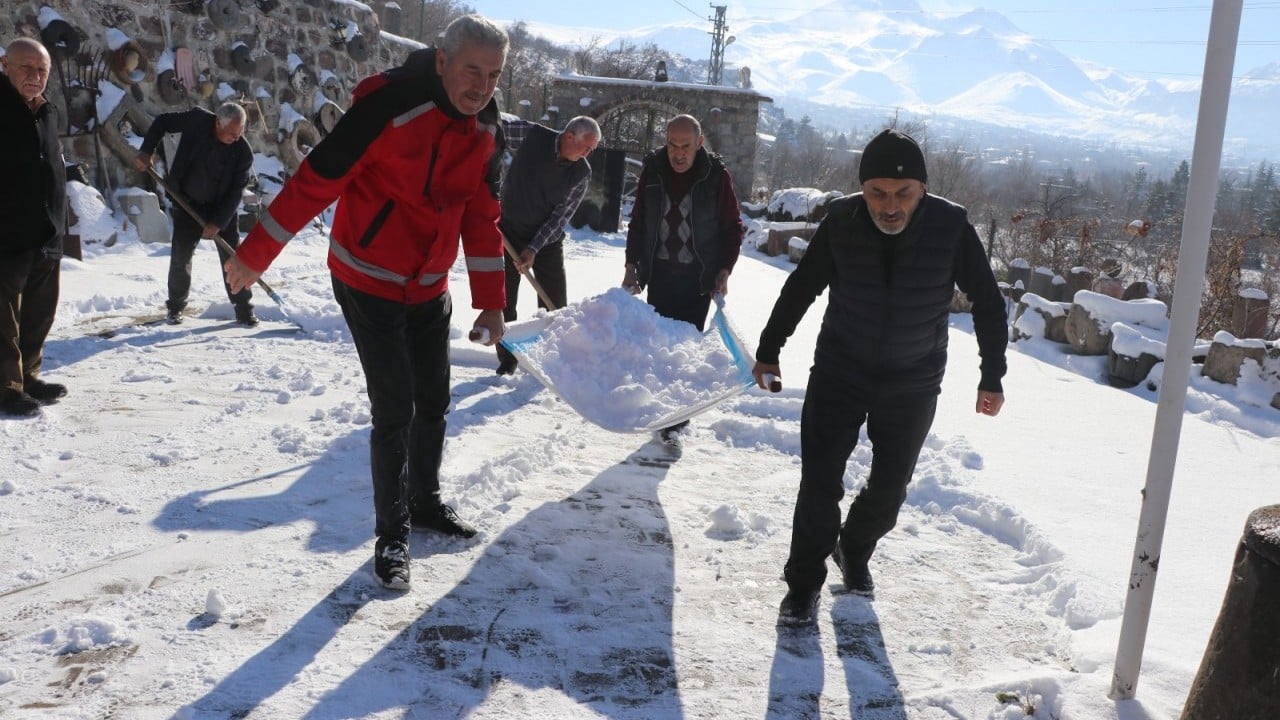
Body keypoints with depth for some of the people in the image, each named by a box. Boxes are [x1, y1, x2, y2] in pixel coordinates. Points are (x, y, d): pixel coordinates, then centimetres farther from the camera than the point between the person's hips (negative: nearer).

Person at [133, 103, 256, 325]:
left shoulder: (243, 152, -20)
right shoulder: (197, 120, -17)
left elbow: (236, 192, -17)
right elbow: (162, 122, -2)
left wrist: (218, 222, -22)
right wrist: (146, 151, -12)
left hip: (222, 207, -1)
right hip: (188, 203, 1)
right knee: (180, 256, 2)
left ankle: (244, 309, 4)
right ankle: (176, 307, 18)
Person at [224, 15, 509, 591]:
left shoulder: (485, 131, -3)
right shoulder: (388, 104, -23)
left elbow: (482, 217, 5)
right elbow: (316, 180, -19)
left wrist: (491, 302, 5)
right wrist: (254, 255, -13)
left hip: (430, 289, 6)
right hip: (368, 282, -6)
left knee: (434, 401, 15)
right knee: (394, 410, -6)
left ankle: (425, 502, 36)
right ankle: (391, 533, 11)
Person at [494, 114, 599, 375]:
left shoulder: (582, 173, -12)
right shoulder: (530, 135, -16)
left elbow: (561, 216, -13)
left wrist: (534, 248, -20)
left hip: (547, 239, 1)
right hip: (508, 231, -1)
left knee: (555, 305, 0)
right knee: (503, 302, 3)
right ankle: (507, 364, 15)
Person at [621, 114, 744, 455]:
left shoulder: (717, 176, -8)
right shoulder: (652, 171, 1)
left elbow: (733, 228, -1)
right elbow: (637, 222, 10)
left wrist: (724, 271, -8)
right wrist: (632, 266, 5)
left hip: (698, 279, -3)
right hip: (659, 274, 3)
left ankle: (674, 423, 1)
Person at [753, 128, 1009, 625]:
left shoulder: (952, 227, -17)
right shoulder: (842, 222, -15)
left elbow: (988, 303, -2)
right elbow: (800, 288, 1)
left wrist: (992, 377, 1)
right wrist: (768, 351, 8)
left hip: (913, 386, 1)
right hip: (839, 372, 0)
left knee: (889, 489, 11)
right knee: (820, 482, -4)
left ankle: (854, 551, 39)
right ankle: (804, 583, 11)